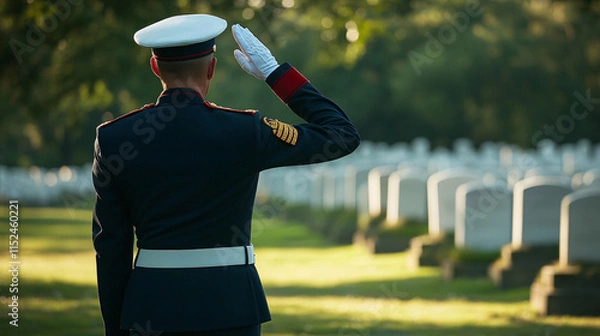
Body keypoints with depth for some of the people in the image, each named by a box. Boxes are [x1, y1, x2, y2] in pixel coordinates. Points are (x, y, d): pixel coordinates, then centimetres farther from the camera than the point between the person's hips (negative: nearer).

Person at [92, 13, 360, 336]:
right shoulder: (245, 133, -9)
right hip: (227, 307, -2)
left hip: (152, 309, 2)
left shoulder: (113, 138, -2)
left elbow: (110, 244, 1)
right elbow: (343, 136, 2)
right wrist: (274, 71, 5)